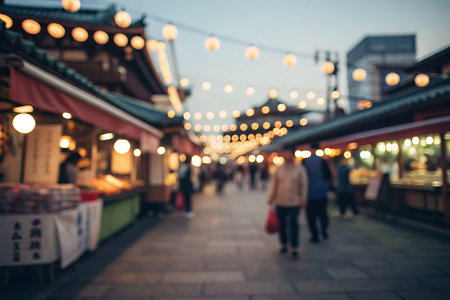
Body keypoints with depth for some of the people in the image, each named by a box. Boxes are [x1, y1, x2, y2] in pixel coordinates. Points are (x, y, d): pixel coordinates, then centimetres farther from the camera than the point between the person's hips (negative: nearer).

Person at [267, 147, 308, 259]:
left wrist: (303, 199, 0)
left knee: (293, 225, -4)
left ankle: (294, 249, 6)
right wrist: (271, 199, 7)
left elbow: (303, 185, 3)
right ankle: (284, 245, 29)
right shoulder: (279, 169, 5)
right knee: (282, 225, 11)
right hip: (280, 203, 3)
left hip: (294, 203, -2)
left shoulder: (299, 169, 0)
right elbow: (273, 184, 8)